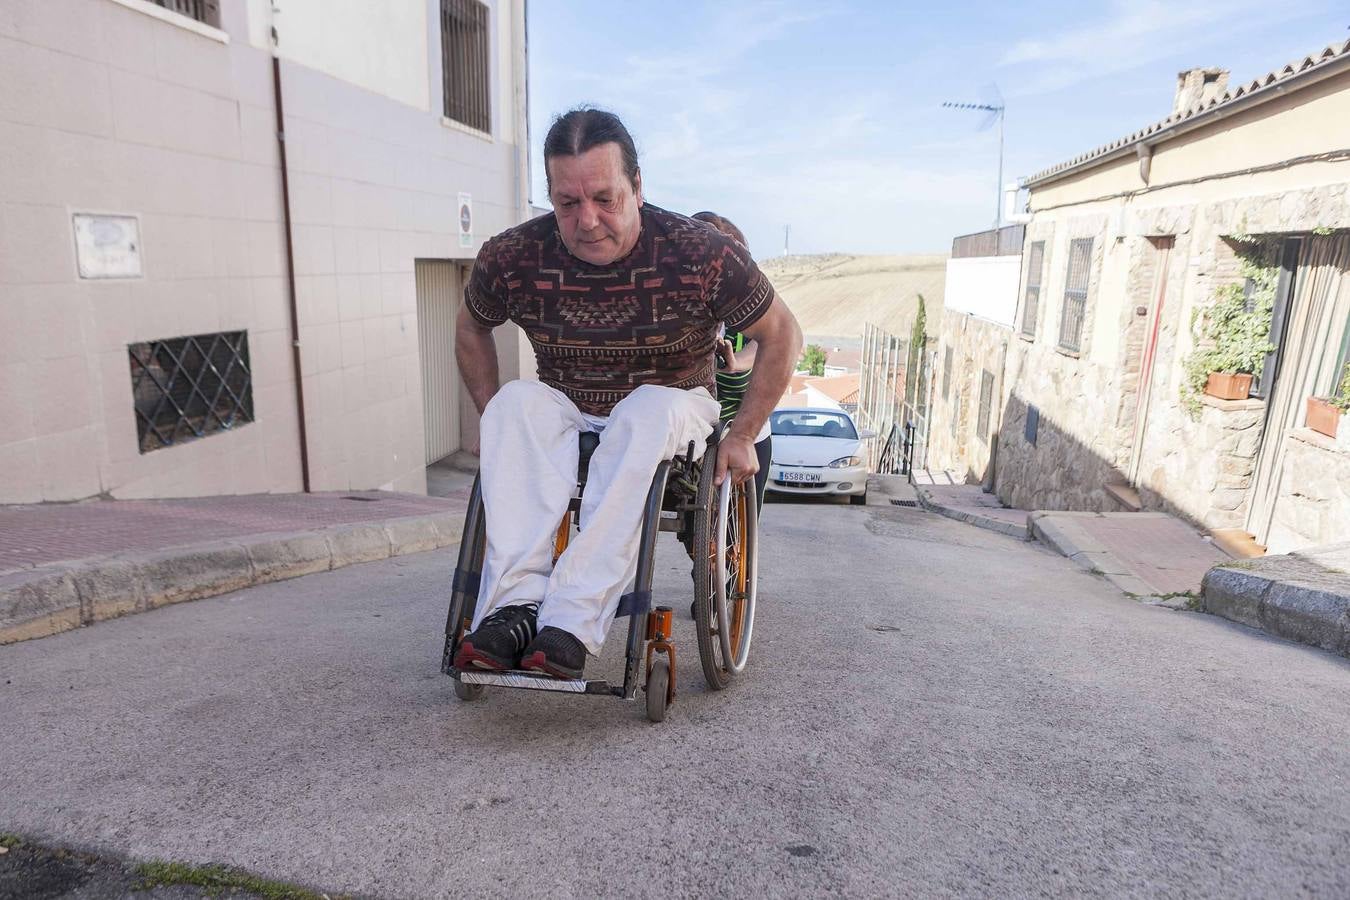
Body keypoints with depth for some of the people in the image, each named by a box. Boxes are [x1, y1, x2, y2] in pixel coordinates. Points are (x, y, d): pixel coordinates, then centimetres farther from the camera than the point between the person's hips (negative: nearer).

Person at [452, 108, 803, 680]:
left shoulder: (701, 255, -19)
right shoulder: (512, 257, -13)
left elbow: (781, 335, -7)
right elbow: (472, 328, 9)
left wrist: (742, 436, -10)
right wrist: (493, 420, 1)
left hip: (674, 407, -2)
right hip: (563, 413, 3)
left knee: (650, 409, -37)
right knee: (517, 400, -29)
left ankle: (572, 622, -39)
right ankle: (516, 603, -37)